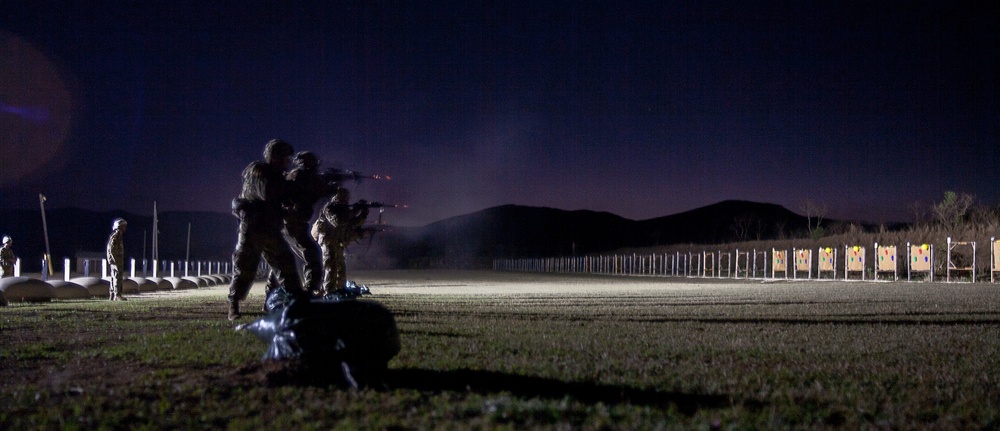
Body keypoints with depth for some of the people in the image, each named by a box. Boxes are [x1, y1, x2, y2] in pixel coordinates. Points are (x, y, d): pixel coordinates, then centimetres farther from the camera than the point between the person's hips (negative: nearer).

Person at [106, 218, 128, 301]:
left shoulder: (116, 236, 18)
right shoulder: (116, 236, -13)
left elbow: (111, 249, 24)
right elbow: (112, 250, -20)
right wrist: (117, 261, -22)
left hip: (115, 261, 10)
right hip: (117, 261, -10)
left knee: (114, 278, 12)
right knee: (118, 278, -11)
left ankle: (113, 295, 16)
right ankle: (117, 295, -13)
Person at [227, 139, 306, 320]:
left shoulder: (276, 176, 13)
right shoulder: (256, 171, -12)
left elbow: (287, 196, 15)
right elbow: (268, 192, -27)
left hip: (271, 229, 8)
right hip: (252, 228, -8)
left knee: (286, 264, 9)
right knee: (245, 268, -6)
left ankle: (299, 299, 15)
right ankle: (233, 306, 2)